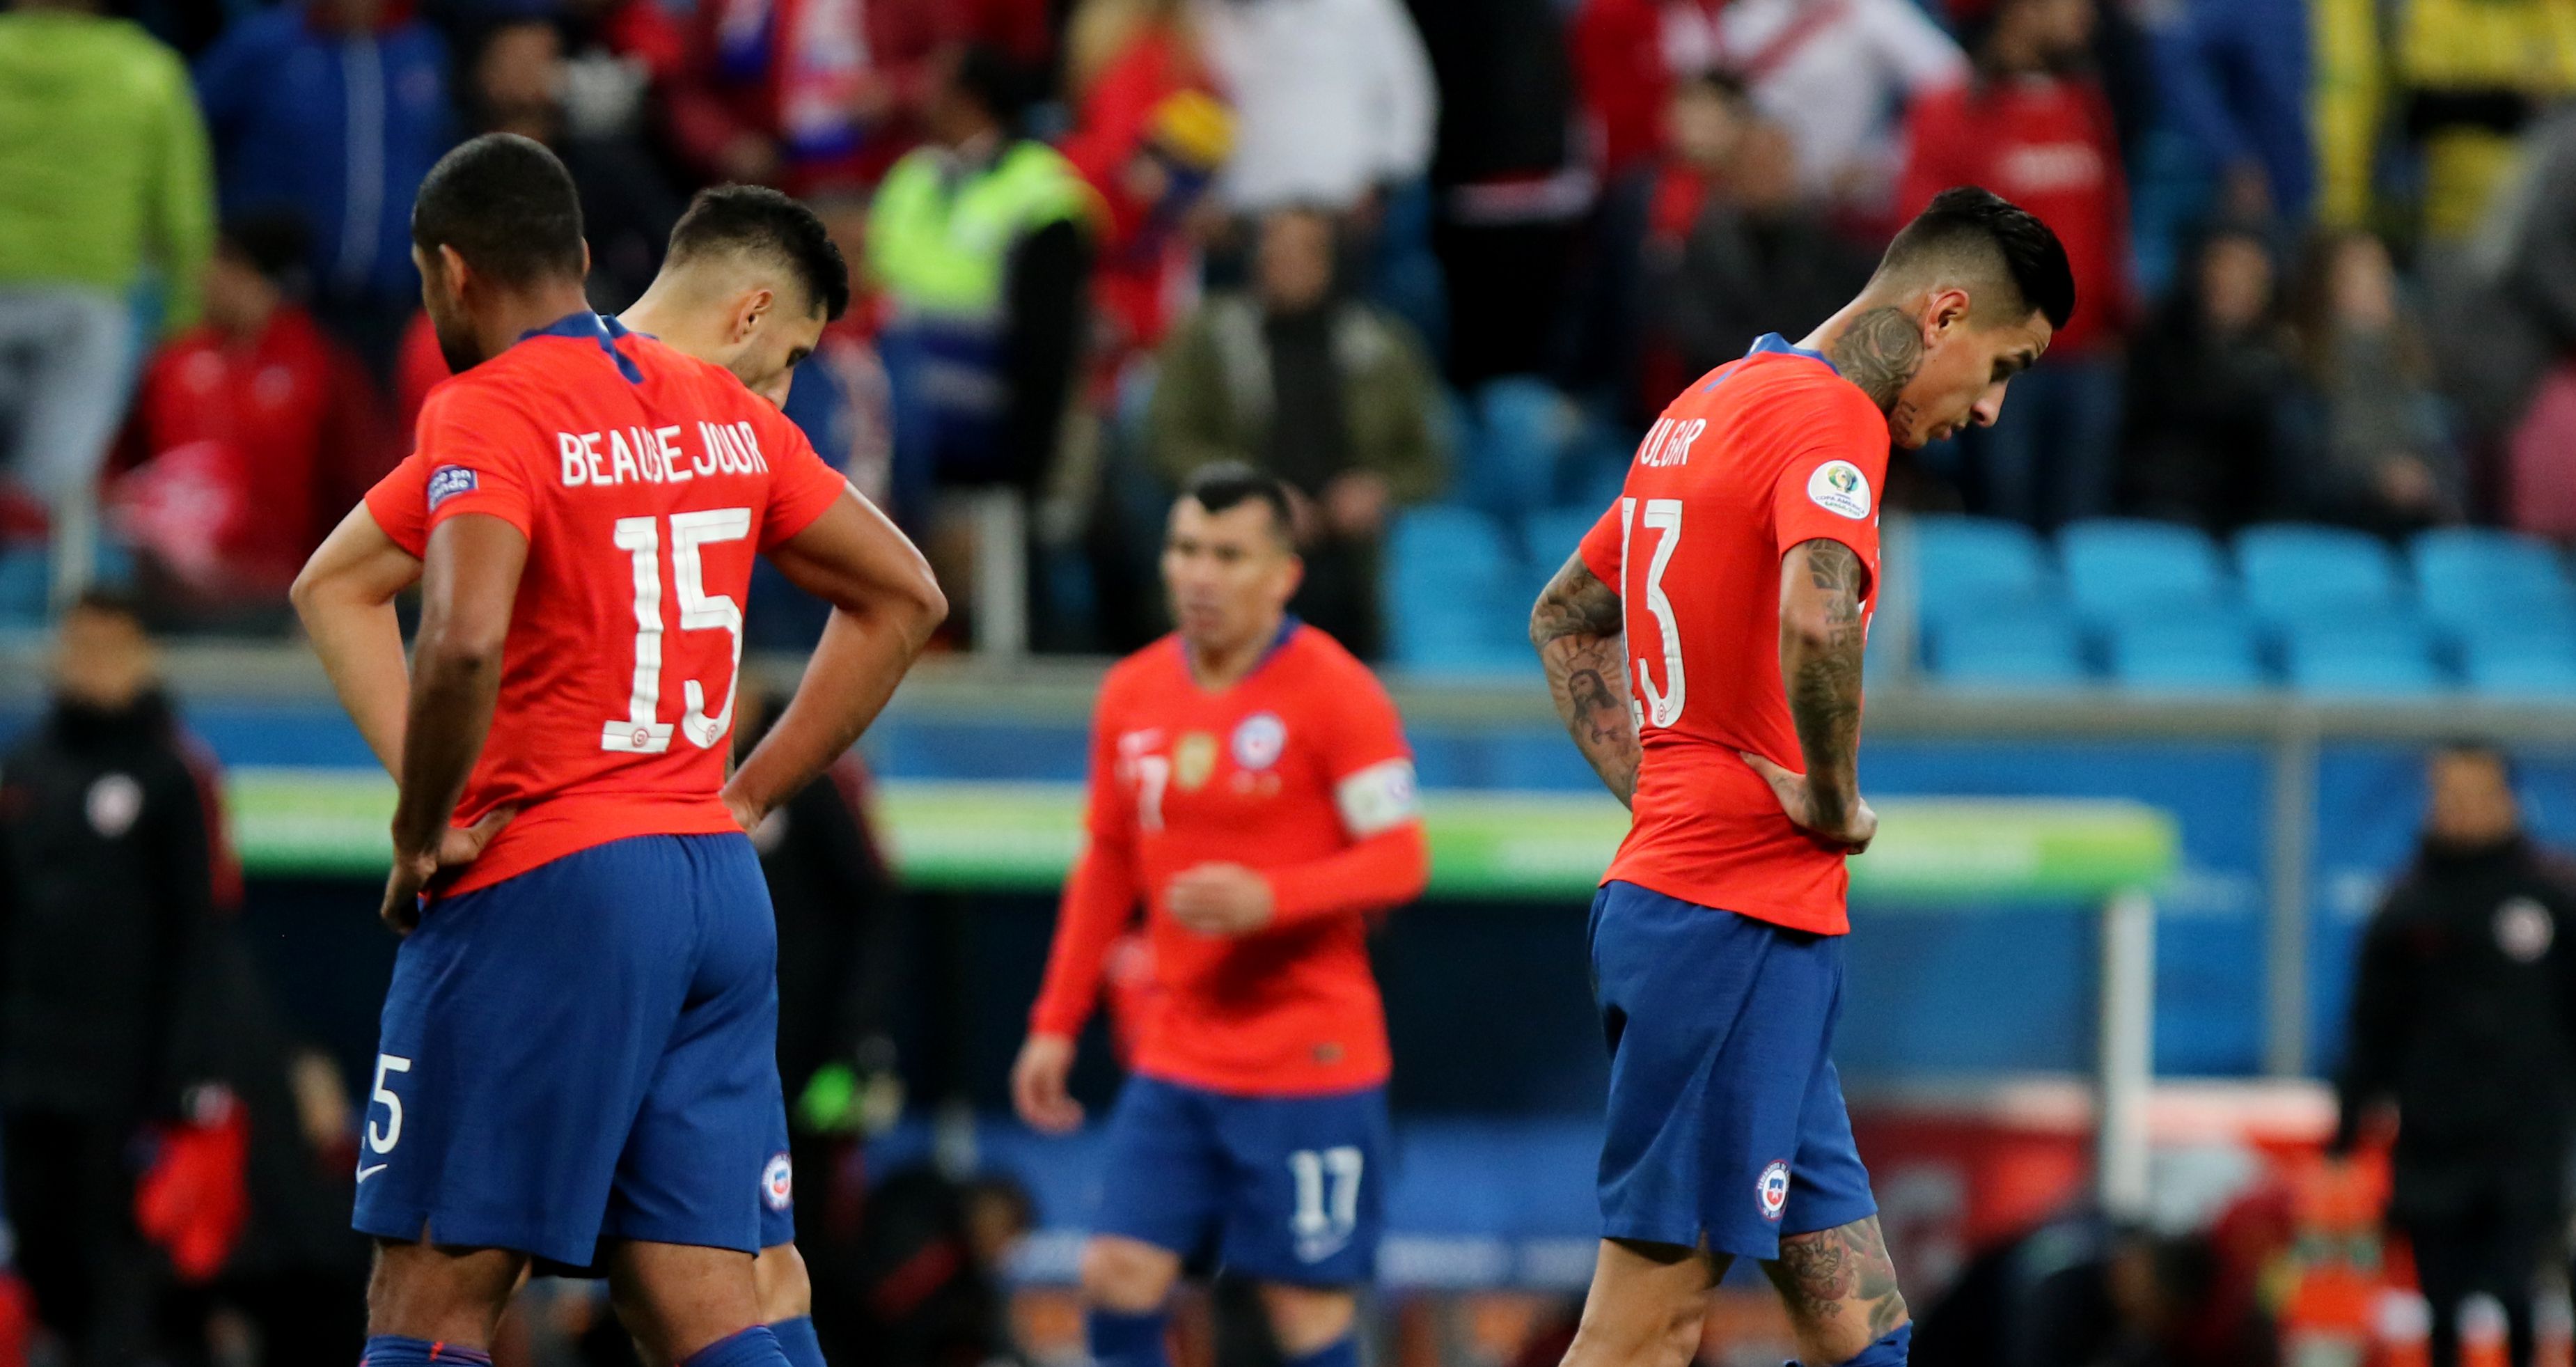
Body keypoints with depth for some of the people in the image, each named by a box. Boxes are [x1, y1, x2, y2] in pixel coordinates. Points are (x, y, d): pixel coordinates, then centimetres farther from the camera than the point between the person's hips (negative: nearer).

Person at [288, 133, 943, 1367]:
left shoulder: (487, 412, -10)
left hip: (545, 891, -7)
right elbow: (902, 598, 20)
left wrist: (422, 837, -12)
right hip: (721, 888, 7)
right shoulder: (720, 409, 13)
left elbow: (464, 642, -27)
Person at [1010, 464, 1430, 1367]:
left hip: (1309, 1061, -5)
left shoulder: (1334, 692, -8)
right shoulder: (1132, 693, 8)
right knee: (1118, 1275, -5)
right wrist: (1056, 1023, 13)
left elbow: (1400, 860, -11)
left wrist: (1268, 899, -26)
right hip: (1176, 1051, 5)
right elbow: (1106, 867, 17)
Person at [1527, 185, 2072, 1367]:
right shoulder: (1829, 414, -12)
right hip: (1742, 920, -10)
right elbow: (1816, 620, -31)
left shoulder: (1710, 406, 18)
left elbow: (1565, 619, 30)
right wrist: (1837, 803, -16)